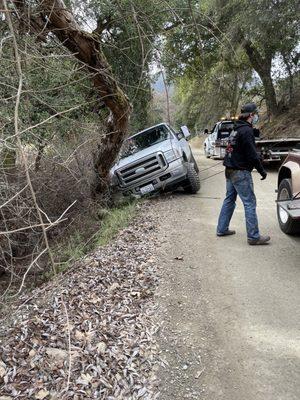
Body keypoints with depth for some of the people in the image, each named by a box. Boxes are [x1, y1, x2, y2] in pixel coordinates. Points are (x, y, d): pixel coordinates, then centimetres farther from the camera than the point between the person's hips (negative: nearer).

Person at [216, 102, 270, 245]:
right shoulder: (246, 130, -16)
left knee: (229, 200, 16)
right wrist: (262, 170, -10)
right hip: (241, 173, -10)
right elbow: (252, 154, -19)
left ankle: (222, 229, 23)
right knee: (250, 203, -5)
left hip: (230, 170, 10)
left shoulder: (236, 130, 14)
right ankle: (253, 236, -1)